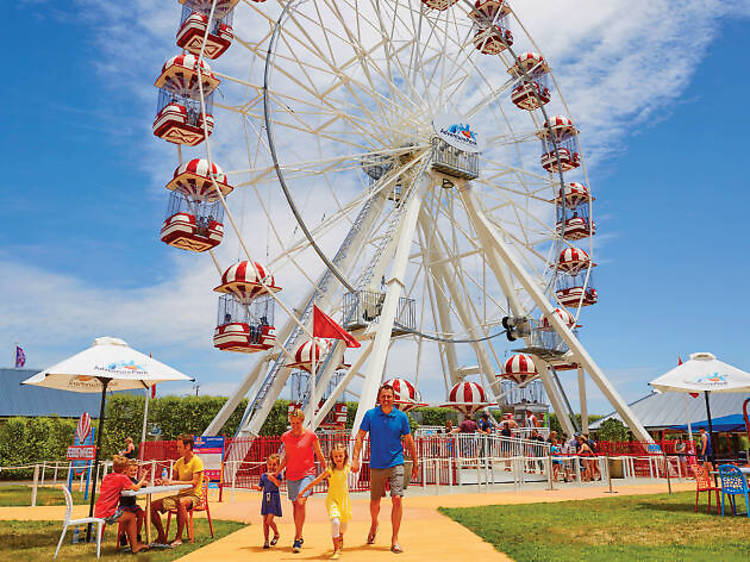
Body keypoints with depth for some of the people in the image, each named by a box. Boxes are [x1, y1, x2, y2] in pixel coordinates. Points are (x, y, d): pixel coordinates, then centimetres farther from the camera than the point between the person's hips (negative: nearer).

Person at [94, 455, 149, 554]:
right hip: (107, 513, -7)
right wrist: (143, 479, 15)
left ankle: (133, 543, 28)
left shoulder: (106, 477, 13)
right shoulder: (122, 477, -8)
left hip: (98, 513, 7)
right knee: (132, 516, 11)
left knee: (127, 516, 24)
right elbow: (136, 488, -3)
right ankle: (135, 546, 14)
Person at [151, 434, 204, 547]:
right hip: (180, 494, 8)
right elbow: (174, 479, 16)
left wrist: (174, 482, -24)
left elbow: (194, 483, -20)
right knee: (152, 506, -4)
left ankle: (179, 537, -30)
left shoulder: (197, 461, -11)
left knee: (181, 503, -41)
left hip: (193, 495, -8)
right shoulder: (179, 462, 13)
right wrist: (164, 481, -5)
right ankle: (161, 536, 6)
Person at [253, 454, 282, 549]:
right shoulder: (263, 475, 10)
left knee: (269, 521, -9)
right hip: (265, 499, 5)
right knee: (265, 521, 6)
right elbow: (261, 488, 13)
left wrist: (272, 477, -35)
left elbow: (279, 484, -20)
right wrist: (257, 487, -10)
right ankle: (266, 541, 17)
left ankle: (276, 534, 19)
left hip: (274, 499, -5)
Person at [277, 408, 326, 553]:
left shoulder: (311, 436, -6)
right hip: (291, 475, 4)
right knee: (295, 505, 11)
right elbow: (286, 457, 14)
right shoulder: (286, 437, 4)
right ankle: (299, 536, 28)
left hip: (307, 474, -4)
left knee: (301, 502, -20)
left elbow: (319, 456, 2)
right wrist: (277, 472, 9)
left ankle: (297, 539, -15)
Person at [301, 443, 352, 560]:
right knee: (335, 521, -23)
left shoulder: (347, 467, -7)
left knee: (343, 524, 14)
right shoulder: (329, 470, -17)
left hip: (344, 499, 4)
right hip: (332, 499, -4)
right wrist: (303, 491, -12)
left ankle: (340, 537, 50)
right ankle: (336, 550, -11)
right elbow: (316, 481, -13)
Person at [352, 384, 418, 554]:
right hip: (376, 465, 1)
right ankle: (374, 524, 44)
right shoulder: (370, 415, -4)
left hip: (396, 463, -1)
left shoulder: (401, 417, -2)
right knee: (374, 501, 12)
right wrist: (355, 459, -10)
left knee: (397, 499, -12)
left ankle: (395, 539, 1)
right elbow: (360, 437, -1)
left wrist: (415, 463, 10)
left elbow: (409, 441, 7)